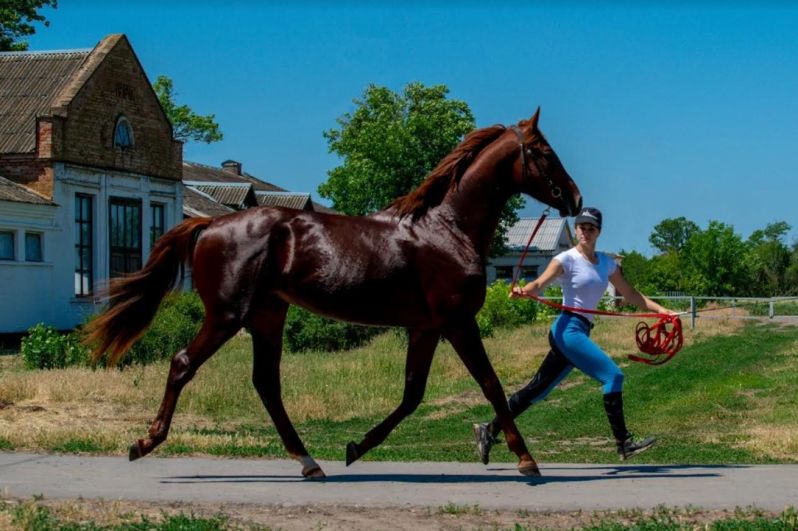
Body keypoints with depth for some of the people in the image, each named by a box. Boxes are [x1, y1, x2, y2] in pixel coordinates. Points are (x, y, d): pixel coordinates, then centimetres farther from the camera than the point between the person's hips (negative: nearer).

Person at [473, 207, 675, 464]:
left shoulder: (606, 263, 15)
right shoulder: (567, 260, -6)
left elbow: (630, 294, 19)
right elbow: (540, 283, -19)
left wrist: (660, 310, 8)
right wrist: (523, 290, -40)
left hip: (581, 333, 7)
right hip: (568, 329, -7)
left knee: (537, 390, 10)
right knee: (613, 375, -16)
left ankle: (490, 430, 17)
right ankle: (623, 443, -12)